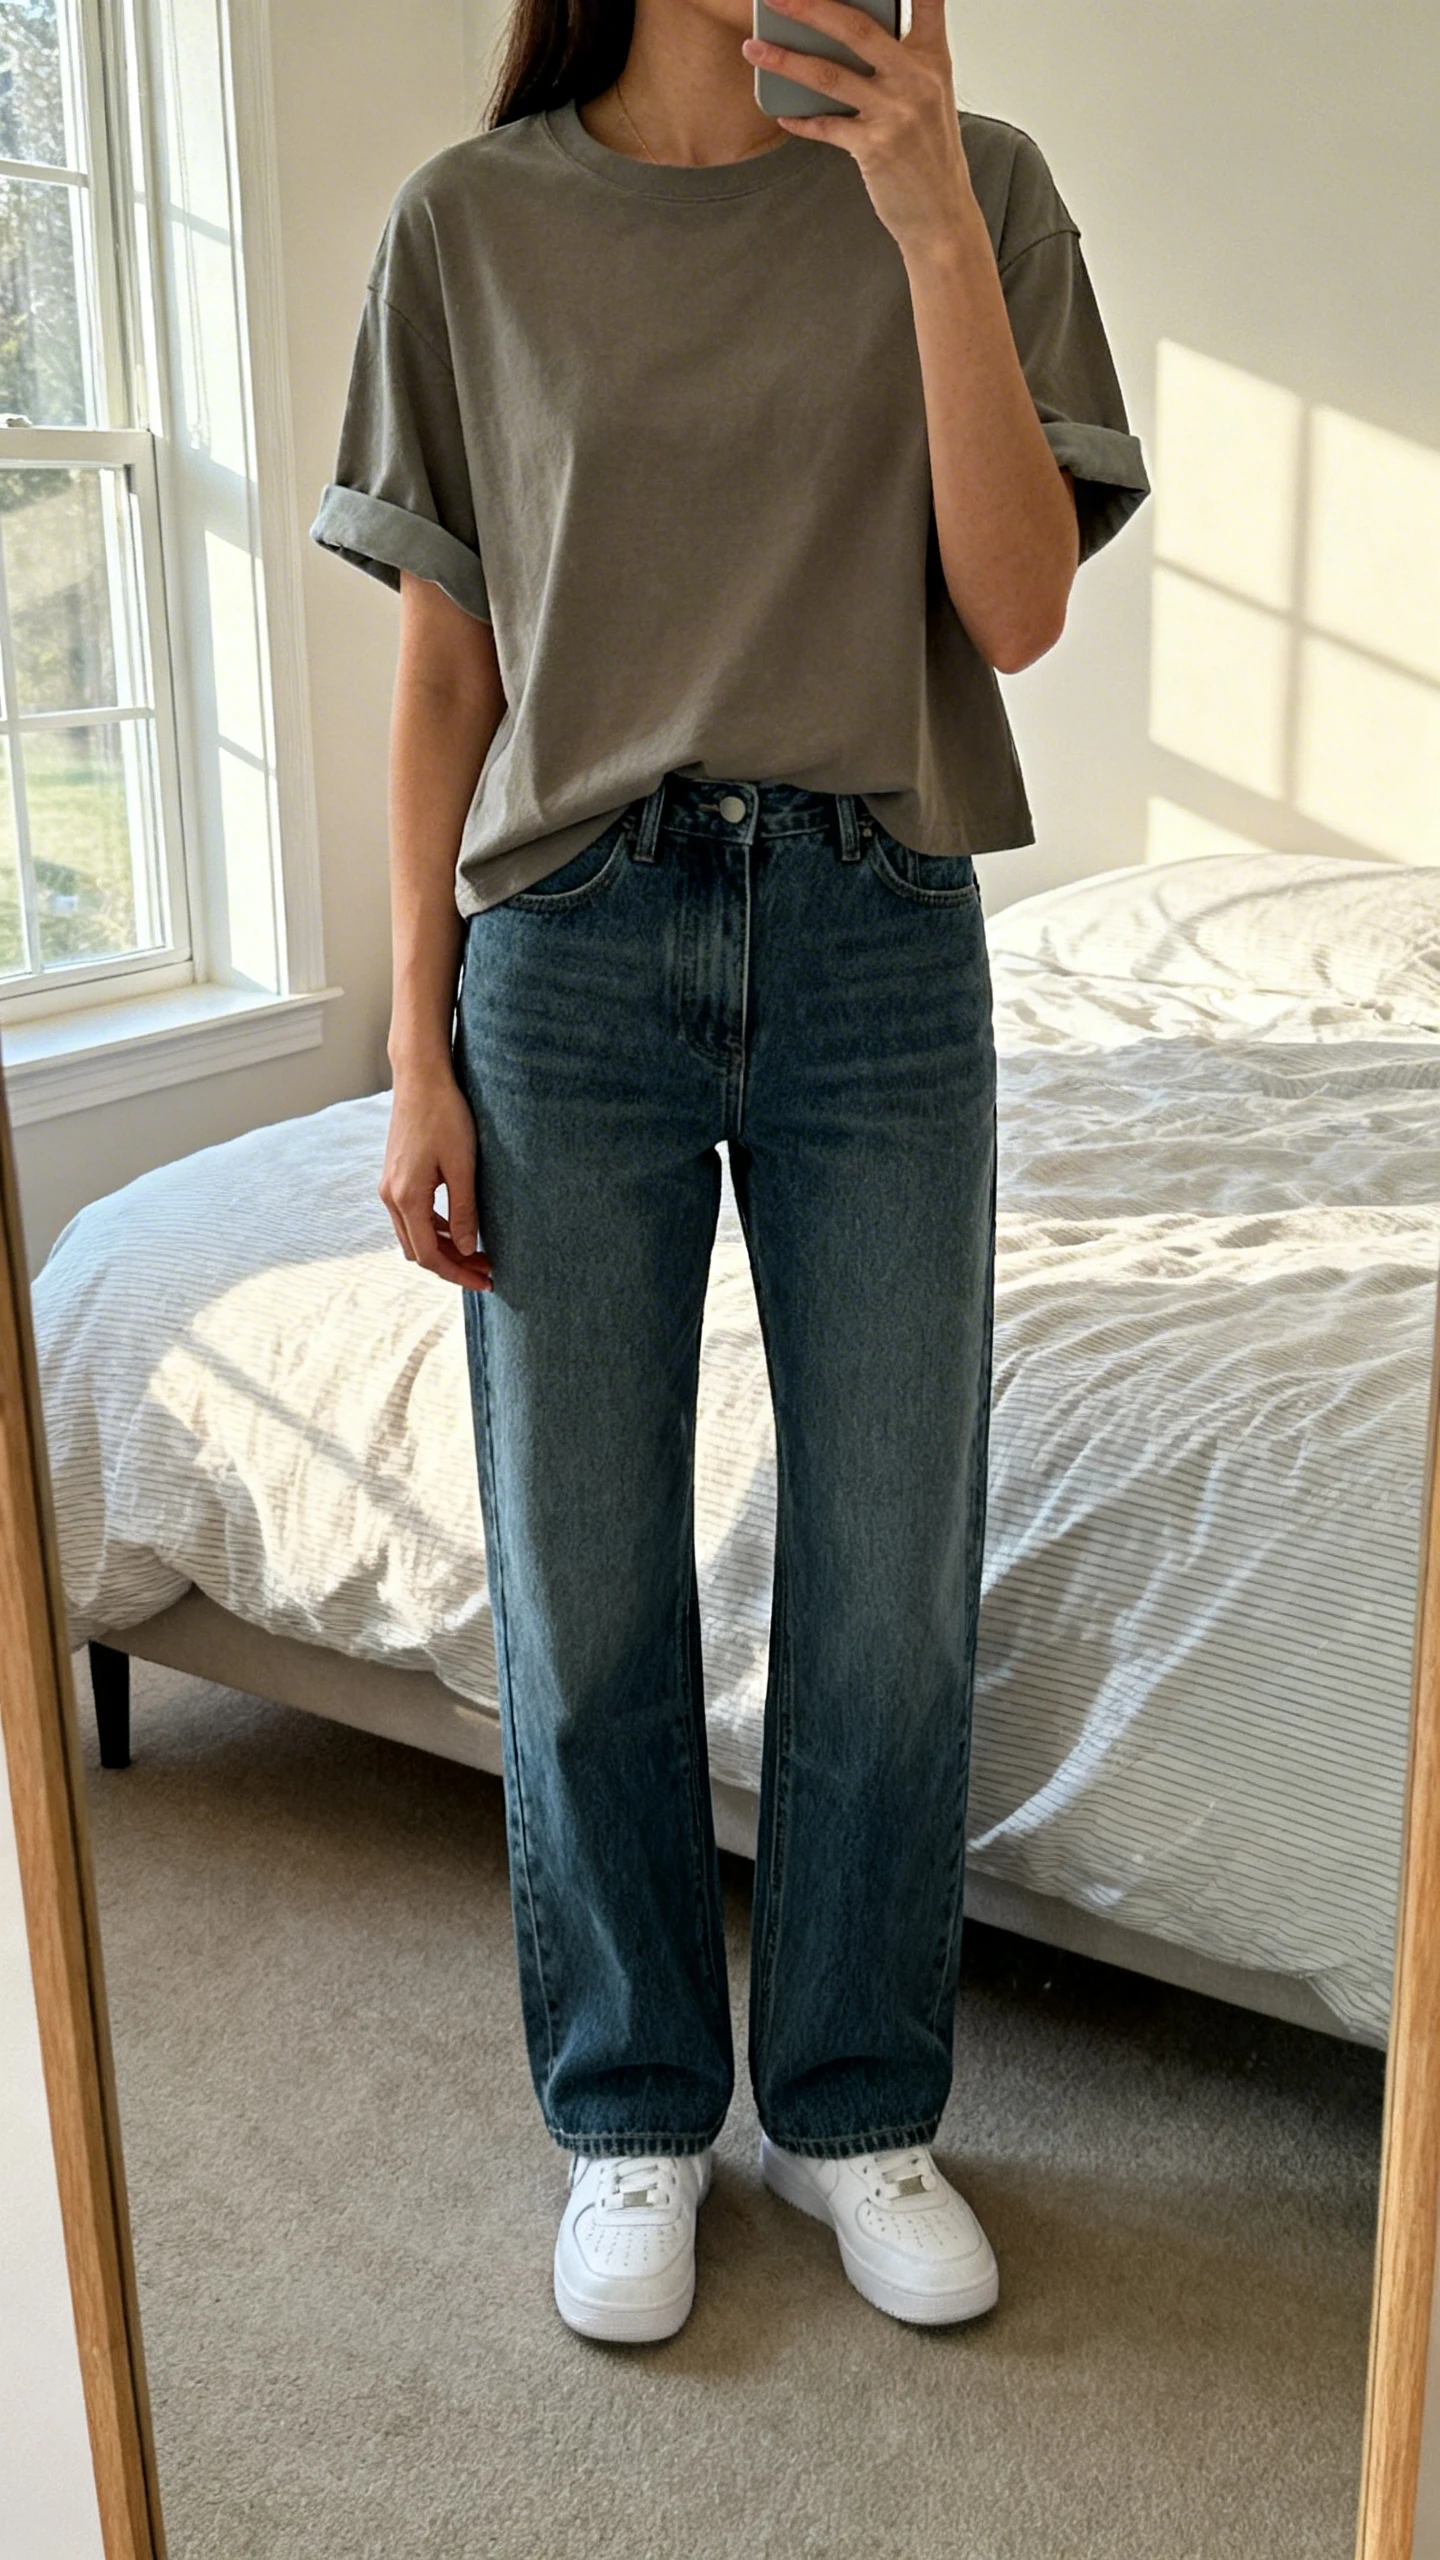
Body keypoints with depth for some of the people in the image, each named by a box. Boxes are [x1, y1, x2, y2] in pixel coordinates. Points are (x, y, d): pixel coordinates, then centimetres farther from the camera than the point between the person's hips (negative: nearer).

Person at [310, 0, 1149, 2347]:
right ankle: (633, 2116, 29)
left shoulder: (969, 189, 6)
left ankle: (855, 2107, 29)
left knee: (890, 1600, 6)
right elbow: (443, 671, 5)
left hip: (879, 945, 1)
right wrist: (417, 1054, 0)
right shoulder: (472, 223, 6)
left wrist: (933, 224, -13)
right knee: (585, 1603, 6)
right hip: (572, 945, 0)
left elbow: (1017, 609, -4)